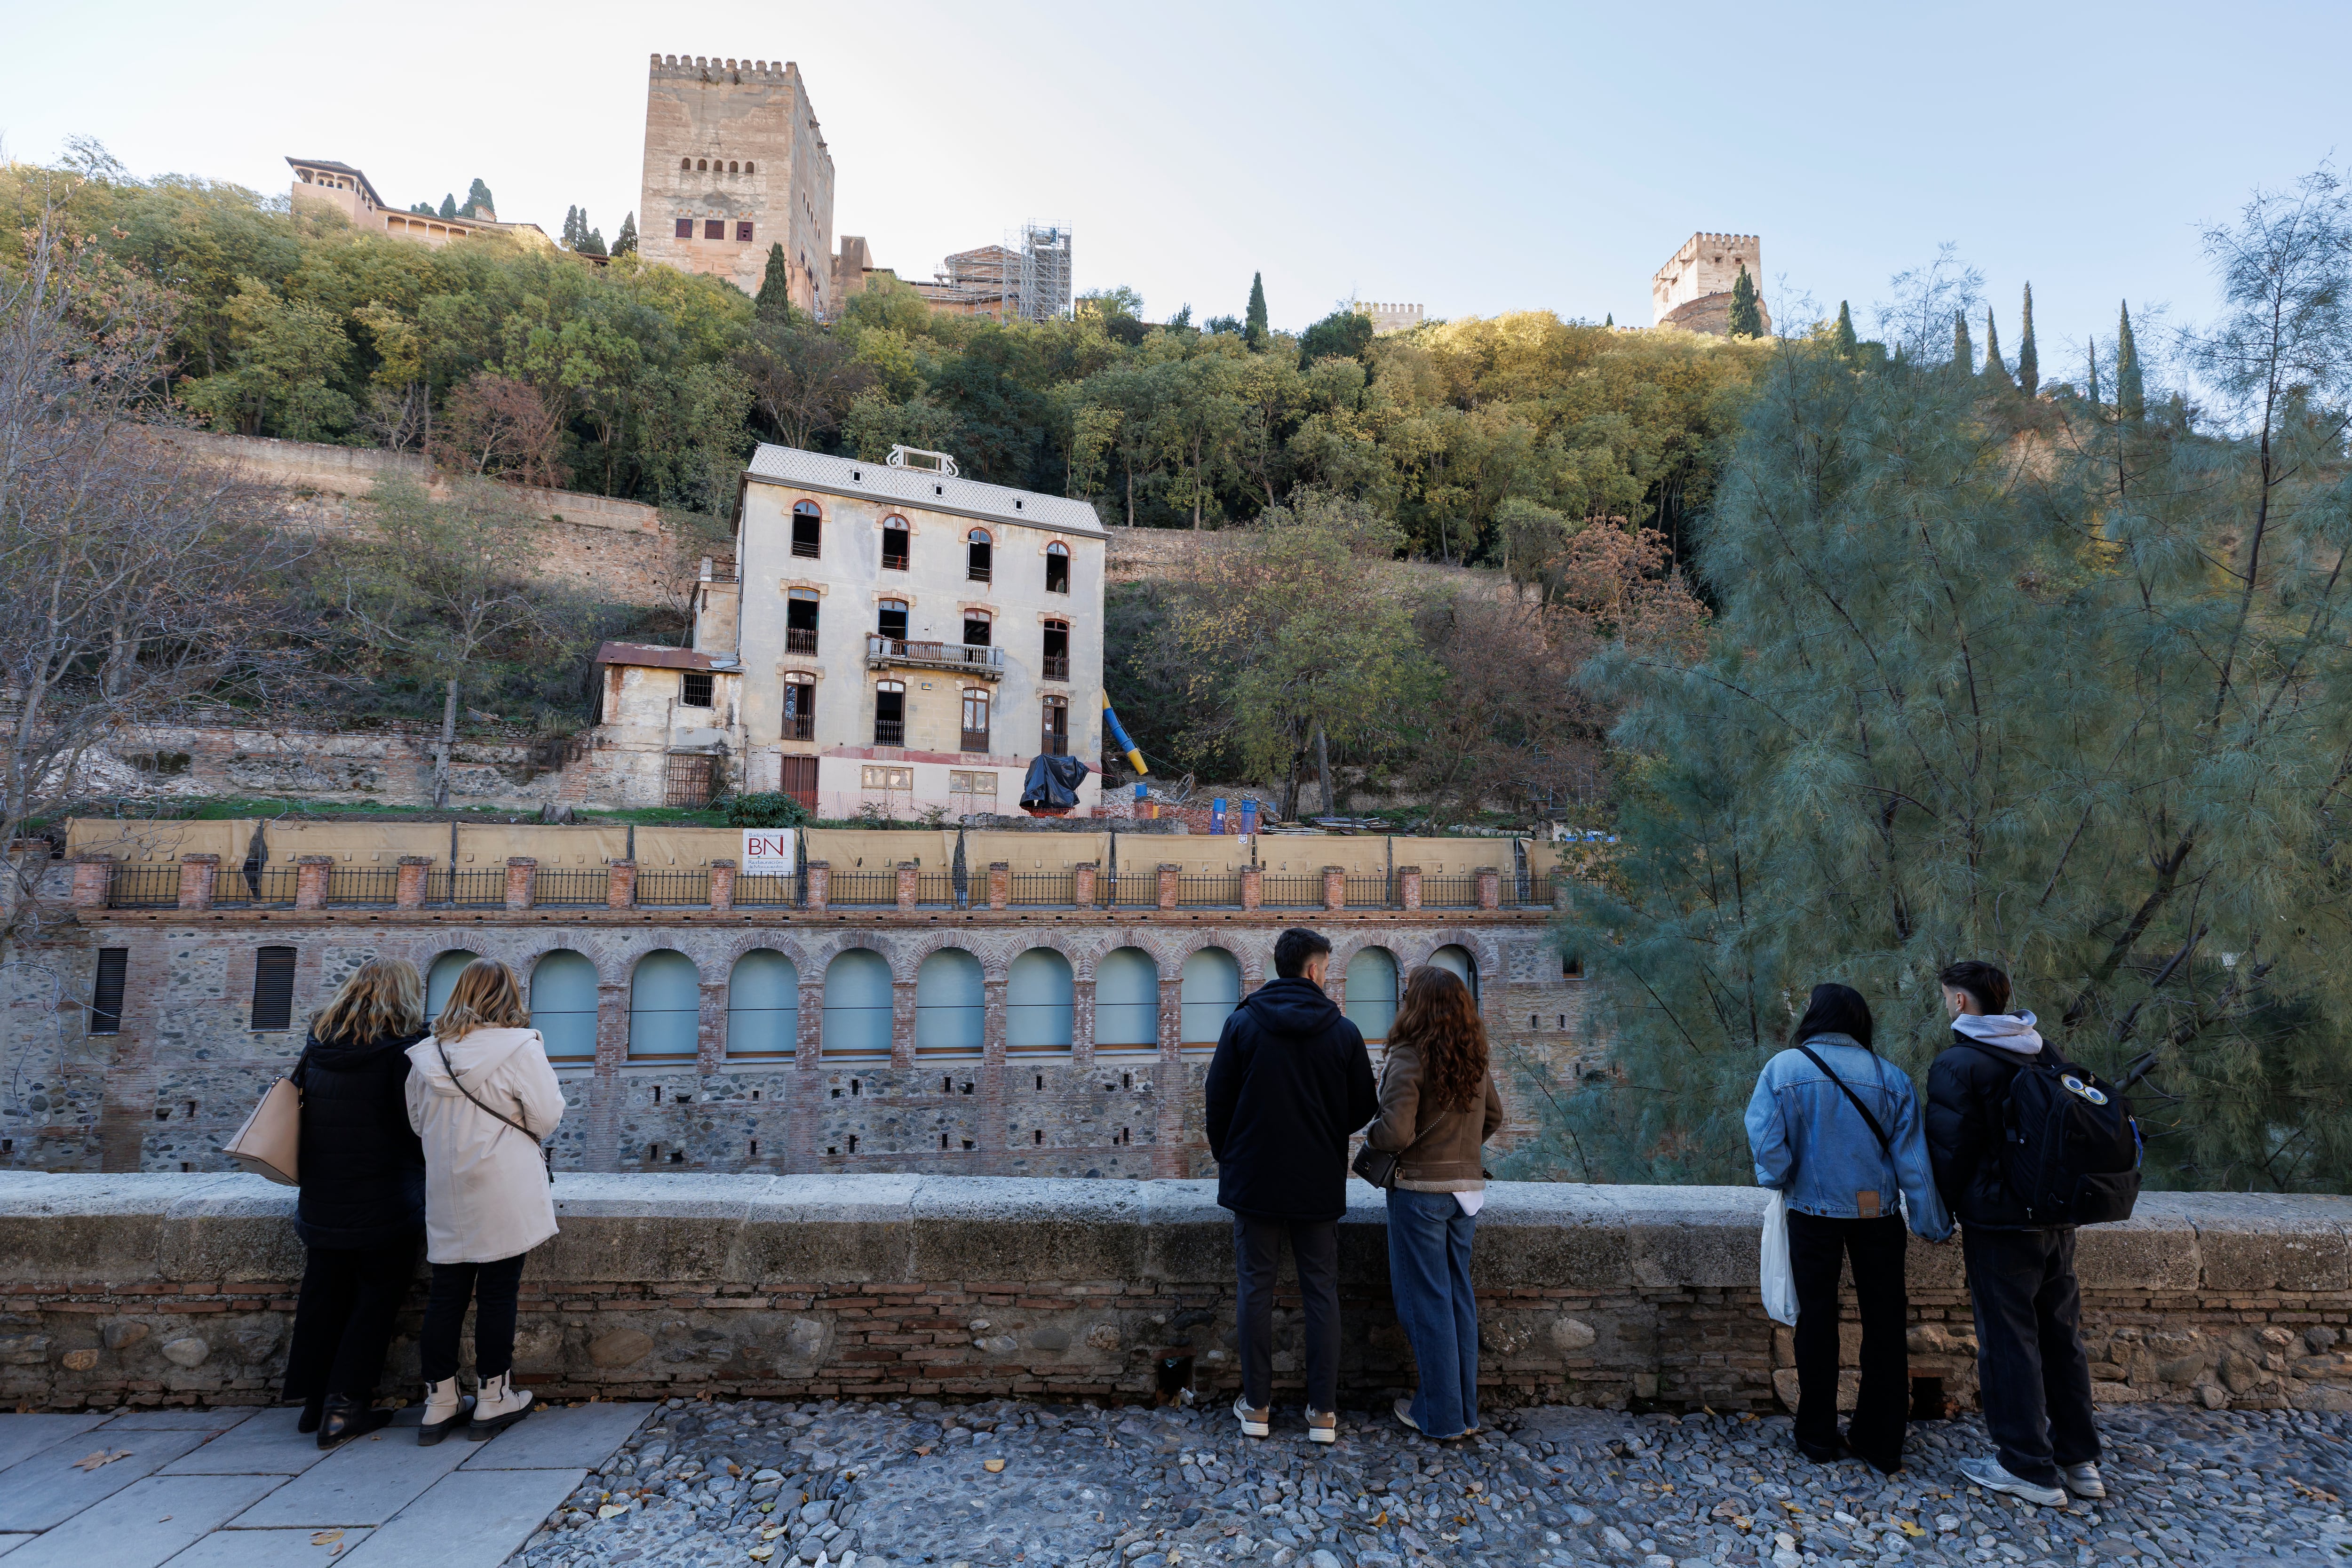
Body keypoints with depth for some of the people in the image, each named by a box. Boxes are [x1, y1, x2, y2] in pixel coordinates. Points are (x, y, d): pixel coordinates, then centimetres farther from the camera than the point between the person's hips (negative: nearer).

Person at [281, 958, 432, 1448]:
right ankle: (344, 1408, 6)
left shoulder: (317, 1044, 4)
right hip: (386, 1202, -6)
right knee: (375, 1300, 6)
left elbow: (298, 1106, 13)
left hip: (321, 1202, 6)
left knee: (323, 1298, 17)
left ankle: (313, 1400, 27)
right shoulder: (404, 1048, -16)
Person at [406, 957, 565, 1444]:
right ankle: (495, 1399, 14)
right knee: (498, 1293, 5)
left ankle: (439, 1403, 20)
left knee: (446, 1293, 12)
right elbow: (547, 1116, -11)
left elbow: (418, 1122, 13)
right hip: (503, 1193, -4)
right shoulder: (520, 1048, -14)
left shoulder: (426, 1056, 2)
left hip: (446, 1196, 4)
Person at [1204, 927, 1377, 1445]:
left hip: (1255, 1178, 0)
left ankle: (1256, 1406, 16)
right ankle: (1323, 1411, 15)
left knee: (1255, 1289, 9)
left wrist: (1225, 1156, 13)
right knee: (1321, 1292, 10)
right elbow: (1364, 1108, 2)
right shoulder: (1343, 1031, -5)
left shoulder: (1242, 1023, -5)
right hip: (1320, 1183, 1)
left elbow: (1219, 1099, -1)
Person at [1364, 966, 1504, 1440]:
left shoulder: (1408, 1059, -17)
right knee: (1459, 1295, 15)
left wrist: (1370, 1135, -2)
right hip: (1467, 1186, 7)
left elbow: (1396, 1134, -22)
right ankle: (1466, 1409, 25)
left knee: (1426, 1300, 5)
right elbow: (1494, 1116, 18)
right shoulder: (1474, 1061, 4)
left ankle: (1440, 1414, 15)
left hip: (1420, 1189, -7)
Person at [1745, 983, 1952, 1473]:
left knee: (1817, 1320, 12)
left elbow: (1767, 1145, -16)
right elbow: (1913, 1160, -4)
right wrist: (1934, 1225, 5)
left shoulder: (1783, 1069, -11)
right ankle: (1881, 1442, 21)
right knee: (1884, 1324, 13)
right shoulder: (1891, 1077, -4)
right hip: (1879, 1214, 2)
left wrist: (1779, 1181, 4)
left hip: (1814, 1213, -1)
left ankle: (1818, 1437, 22)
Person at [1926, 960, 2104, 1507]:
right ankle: (2079, 1459, 28)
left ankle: (2029, 1468, 12)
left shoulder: (1957, 1064, -16)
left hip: (1999, 1222, -7)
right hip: (2058, 1218, 7)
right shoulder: (2042, 1052, 6)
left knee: (2008, 1341, 3)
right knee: (2061, 1334, 17)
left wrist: (1946, 1208, 2)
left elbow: (1950, 1151, -14)